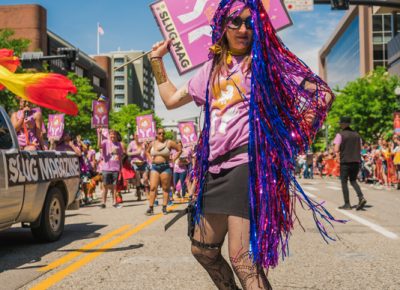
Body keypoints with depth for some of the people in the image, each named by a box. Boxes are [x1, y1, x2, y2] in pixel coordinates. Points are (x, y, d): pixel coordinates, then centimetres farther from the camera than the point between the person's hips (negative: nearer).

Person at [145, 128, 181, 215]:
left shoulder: (169, 143, 0)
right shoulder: (152, 143, 12)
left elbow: (179, 149, 4)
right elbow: (147, 151, 30)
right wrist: (151, 159, 13)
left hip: (165, 167, -3)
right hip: (154, 167, 3)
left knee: (165, 188, 2)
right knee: (153, 187, -6)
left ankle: (164, 208, 8)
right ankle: (151, 208, -6)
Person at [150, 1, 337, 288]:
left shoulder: (266, 60, -1)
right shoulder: (212, 68, 15)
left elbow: (323, 95, -4)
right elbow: (171, 99, 26)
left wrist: (291, 139, -9)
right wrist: (157, 60, 23)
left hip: (249, 164, -7)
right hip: (216, 167, 7)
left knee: (242, 259, -13)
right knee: (203, 249, 17)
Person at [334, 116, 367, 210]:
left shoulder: (340, 135, -6)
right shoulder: (356, 134, 11)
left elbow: (336, 150, -12)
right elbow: (360, 149, 12)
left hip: (345, 161, -5)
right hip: (356, 161, 5)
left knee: (344, 182, 6)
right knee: (353, 181, 16)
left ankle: (347, 204, 4)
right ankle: (361, 197, -5)